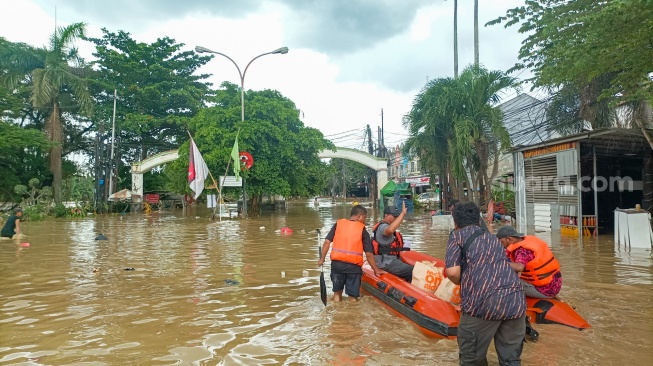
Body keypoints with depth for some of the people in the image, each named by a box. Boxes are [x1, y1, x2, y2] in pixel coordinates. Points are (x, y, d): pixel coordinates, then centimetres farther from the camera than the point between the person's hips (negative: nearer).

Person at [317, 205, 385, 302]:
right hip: (353, 266, -3)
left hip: (336, 263, 3)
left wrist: (322, 258, 9)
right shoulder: (362, 229, 0)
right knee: (353, 296, 9)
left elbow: (327, 242, -1)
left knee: (337, 291, 23)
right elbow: (369, 254, -1)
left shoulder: (338, 224, 6)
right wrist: (376, 270, 8)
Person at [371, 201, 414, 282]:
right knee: (413, 272, -20)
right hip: (386, 262, -11)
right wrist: (403, 213, -38)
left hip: (389, 260, 11)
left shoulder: (383, 226, 20)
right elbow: (390, 230, -40)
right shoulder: (382, 226, -15)